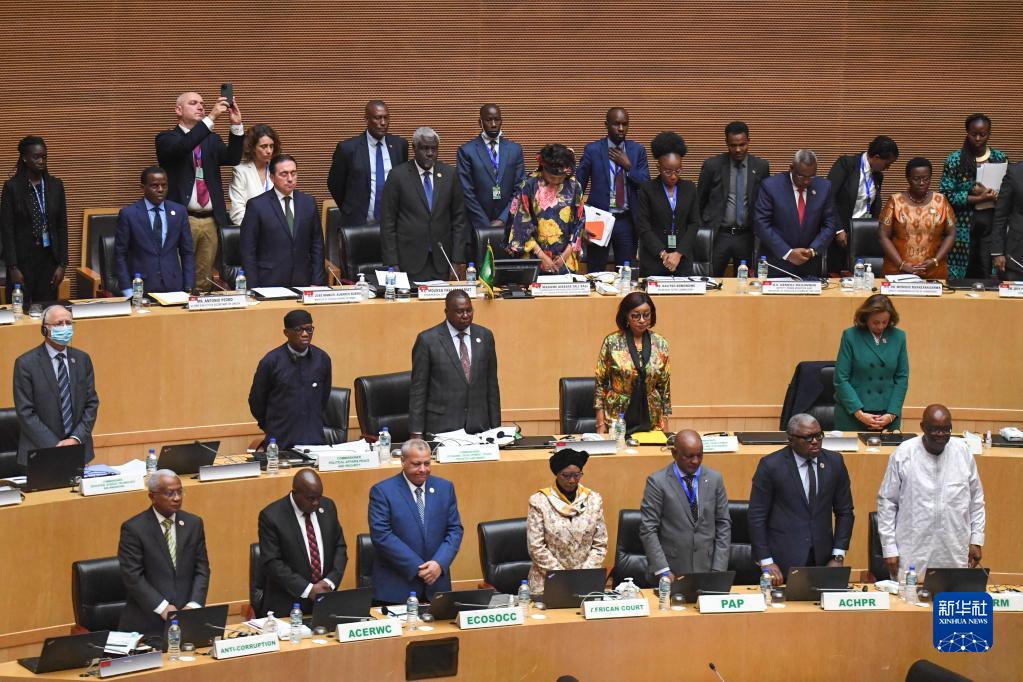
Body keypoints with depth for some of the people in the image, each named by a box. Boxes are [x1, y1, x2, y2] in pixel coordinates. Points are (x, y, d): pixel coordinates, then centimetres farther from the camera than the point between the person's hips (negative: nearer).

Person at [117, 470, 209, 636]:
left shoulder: (193, 523, 11)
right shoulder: (133, 529, -3)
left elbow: (201, 569, 10)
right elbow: (132, 576, -8)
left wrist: (194, 605, -7)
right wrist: (163, 608, -15)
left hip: (187, 617, 3)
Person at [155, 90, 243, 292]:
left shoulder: (211, 139, 15)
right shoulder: (167, 139, 1)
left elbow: (232, 158, -2)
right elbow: (182, 148, -22)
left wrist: (236, 125, -16)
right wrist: (211, 118, -28)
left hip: (210, 221, 5)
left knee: (205, 281, 8)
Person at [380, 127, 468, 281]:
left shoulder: (449, 174, 6)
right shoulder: (398, 176, -2)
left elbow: (459, 220, 8)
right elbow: (387, 223, -2)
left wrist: (458, 261, 2)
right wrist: (392, 264, -7)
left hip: (442, 263, 2)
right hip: (410, 262, -2)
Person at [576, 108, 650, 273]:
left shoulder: (637, 150, 6)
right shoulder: (593, 150, 0)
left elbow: (646, 185, 1)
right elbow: (578, 184, 3)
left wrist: (628, 165, -11)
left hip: (626, 221, 2)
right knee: (595, 273, 2)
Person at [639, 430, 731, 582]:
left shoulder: (715, 479, 6)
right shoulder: (657, 482, -4)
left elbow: (723, 525, 8)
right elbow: (648, 530, -5)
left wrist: (718, 570, -1)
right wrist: (663, 572, -13)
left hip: (706, 569, 3)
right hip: (671, 571, -2)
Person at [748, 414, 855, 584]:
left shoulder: (835, 462, 4)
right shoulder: (771, 466, -7)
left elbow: (844, 511, 10)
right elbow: (756, 517, -5)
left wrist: (838, 556, 2)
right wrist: (766, 562, -10)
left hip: (823, 560, 3)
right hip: (784, 563, -3)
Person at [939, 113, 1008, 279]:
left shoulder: (1000, 158, 6)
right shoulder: (955, 160, -1)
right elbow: (946, 195, -6)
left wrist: (985, 193, -11)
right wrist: (978, 199, -13)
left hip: (992, 221, 2)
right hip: (964, 224, -2)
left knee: (989, 275, 0)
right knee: (963, 275, 2)